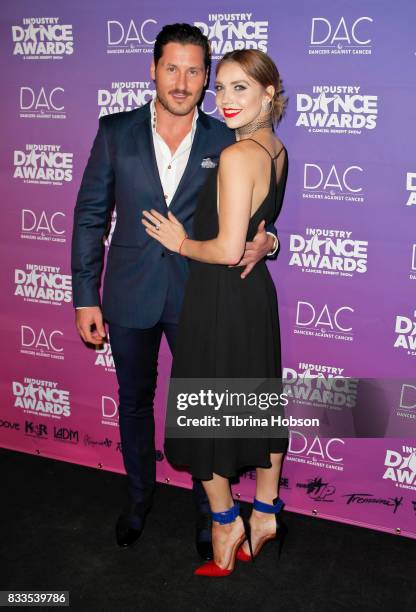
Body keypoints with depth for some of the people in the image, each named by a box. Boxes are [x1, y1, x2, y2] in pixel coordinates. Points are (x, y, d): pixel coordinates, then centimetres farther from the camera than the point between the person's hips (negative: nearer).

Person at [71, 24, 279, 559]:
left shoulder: (226, 142, -2)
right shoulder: (116, 132, -2)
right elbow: (90, 216, 0)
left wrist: (264, 240, -19)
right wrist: (85, 297, -3)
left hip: (198, 298, -1)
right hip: (131, 295, 1)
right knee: (134, 401, 17)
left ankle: (208, 508, 34)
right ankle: (139, 496, 42)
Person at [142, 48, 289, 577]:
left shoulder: (236, 156, -21)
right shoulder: (277, 150, 6)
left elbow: (227, 249, -24)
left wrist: (180, 242, -9)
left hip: (220, 297, -9)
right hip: (258, 290, 9)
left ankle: (226, 521, 26)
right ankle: (265, 513, 34)